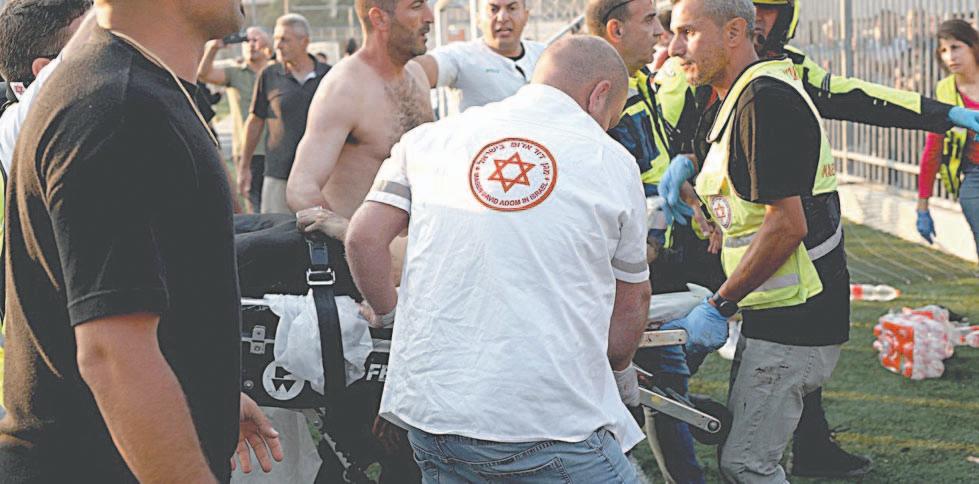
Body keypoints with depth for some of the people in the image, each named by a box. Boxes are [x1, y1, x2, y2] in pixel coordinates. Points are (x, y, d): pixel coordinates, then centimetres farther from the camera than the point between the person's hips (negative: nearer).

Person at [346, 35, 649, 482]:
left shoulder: (430, 138, 8)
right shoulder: (611, 162, 4)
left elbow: (363, 239, 3)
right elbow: (632, 300, 12)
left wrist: (394, 318, 20)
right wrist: (618, 370, 30)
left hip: (432, 411, 4)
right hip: (553, 425, -3)